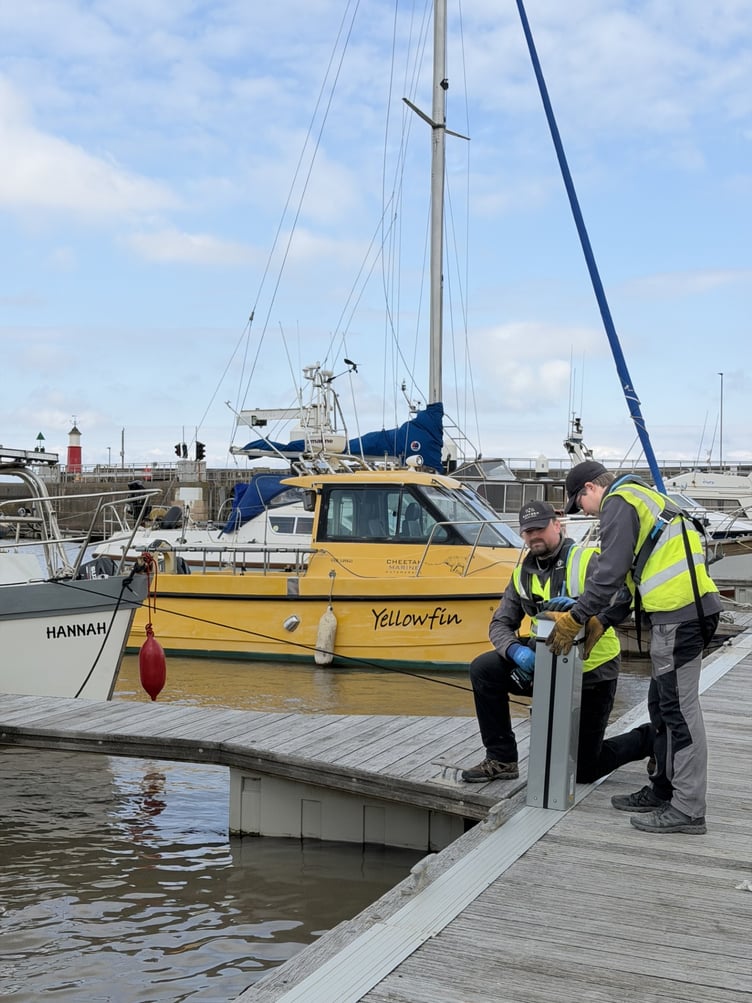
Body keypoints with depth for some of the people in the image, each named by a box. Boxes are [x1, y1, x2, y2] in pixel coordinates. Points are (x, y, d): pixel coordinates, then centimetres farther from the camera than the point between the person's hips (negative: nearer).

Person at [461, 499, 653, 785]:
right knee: (484, 669, -15)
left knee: (583, 770, -1)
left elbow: (622, 599, -27)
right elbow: (500, 624, 1)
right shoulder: (523, 573, 5)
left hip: (591, 673, -6)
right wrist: (516, 650, -20)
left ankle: (650, 738, 26)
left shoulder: (586, 560, -14)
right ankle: (502, 760, -4)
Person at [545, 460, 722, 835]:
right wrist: (598, 620, 22)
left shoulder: (619, 502, -5)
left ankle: (688, 809, -3)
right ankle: (663, 790, 26)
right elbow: (633, 574, 26)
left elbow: (610, 572, -13)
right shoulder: (642, 497, 26)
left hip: (678, 614, -10)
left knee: (679, 708, -7)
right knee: (663, 704, 17)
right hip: (688, 609, 10)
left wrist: (574, 619, -5)